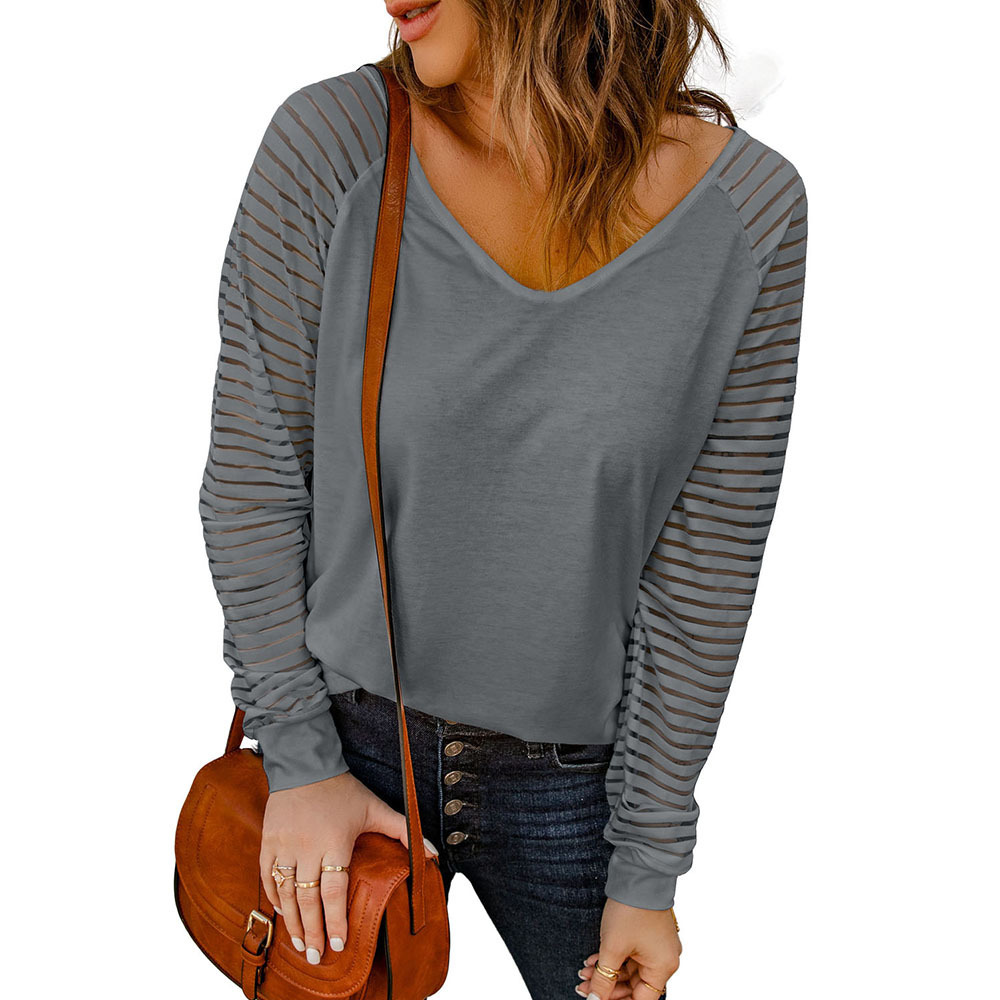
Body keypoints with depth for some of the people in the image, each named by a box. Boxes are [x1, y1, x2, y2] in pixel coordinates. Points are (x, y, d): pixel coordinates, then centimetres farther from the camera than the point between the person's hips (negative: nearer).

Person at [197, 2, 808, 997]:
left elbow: (706, 565, -9)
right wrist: (299, 757, -6)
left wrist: (648, 868, -3)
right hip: (351, 737, 0)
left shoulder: (754, 210, -14)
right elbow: (253, 477, -7)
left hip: (573, 774, 1)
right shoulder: (328, 145, -15)